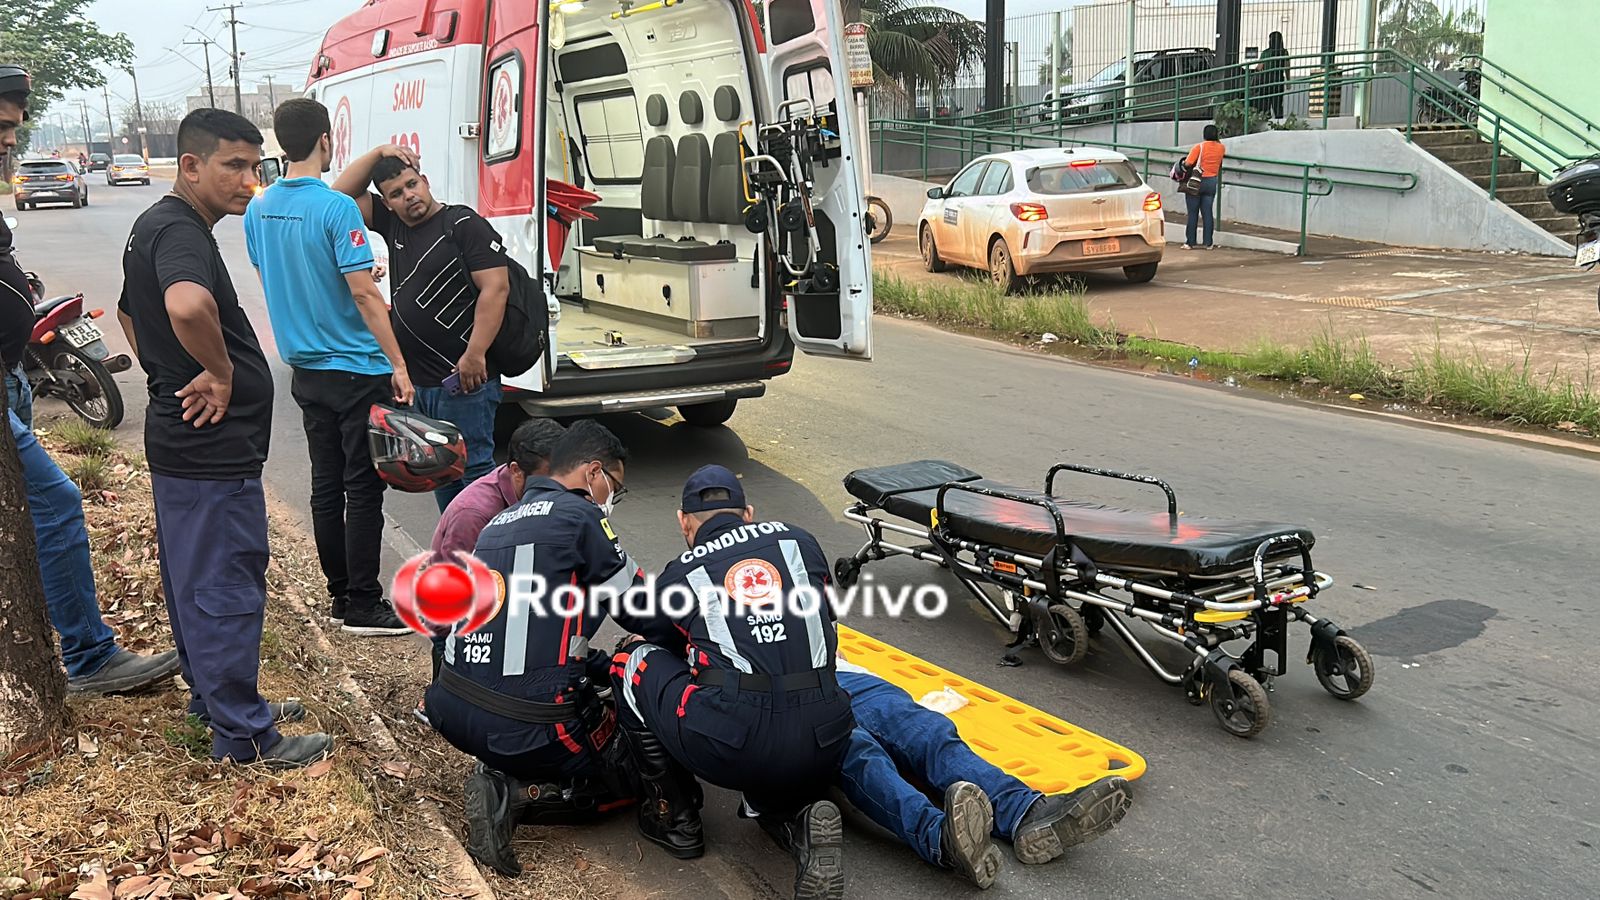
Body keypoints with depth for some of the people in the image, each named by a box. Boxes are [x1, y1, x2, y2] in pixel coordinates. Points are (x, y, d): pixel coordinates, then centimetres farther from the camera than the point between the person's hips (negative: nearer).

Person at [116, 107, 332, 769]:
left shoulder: (154, 226, 14)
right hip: (213, 448, -11)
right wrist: (219, 372, -27)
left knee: (192, 579, 20)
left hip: (181, 437, 11)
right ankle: (244, 735, 10)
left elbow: (130, 310, 31)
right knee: (227, 588, -1)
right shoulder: (180, 231, -20)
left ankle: (212, 695, 36)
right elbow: (188, 305, -44)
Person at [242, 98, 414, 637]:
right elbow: (364, 294, -19)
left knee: (326, 486, 13)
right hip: (358, 370, -7)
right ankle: (363, 606, 5)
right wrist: (398, 365, -15)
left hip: (306, 369, 7)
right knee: (363, 490, -1)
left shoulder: (258, 209, 6)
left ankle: (340, 596, 22)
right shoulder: (336, 208, -17)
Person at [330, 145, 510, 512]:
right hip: (418, 381, 8)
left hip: (463, 380, -8)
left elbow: (496, 287, -17)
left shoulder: (464, 224, -9)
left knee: (473, 468, -8)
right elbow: (340, 195, 18)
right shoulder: (392, 224, 14)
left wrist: (475, 354, -23)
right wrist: (378, 153, 6)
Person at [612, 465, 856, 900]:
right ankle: (799, 820, 3)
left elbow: (659, 642, 33)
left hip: (731, 746, -4)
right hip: (824, 748, 4)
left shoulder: (678, 576, 14)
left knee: (633, 659, 21)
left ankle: (674, 819, 25)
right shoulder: (799, 542, 19)